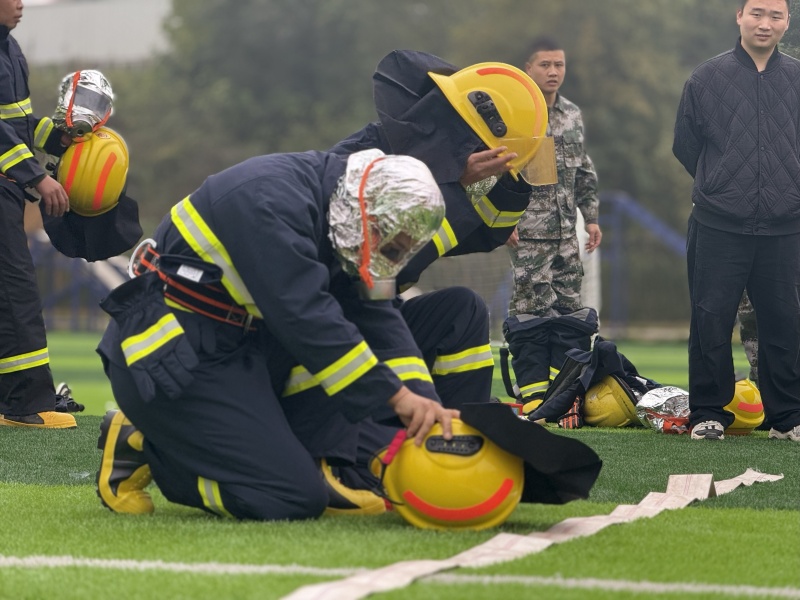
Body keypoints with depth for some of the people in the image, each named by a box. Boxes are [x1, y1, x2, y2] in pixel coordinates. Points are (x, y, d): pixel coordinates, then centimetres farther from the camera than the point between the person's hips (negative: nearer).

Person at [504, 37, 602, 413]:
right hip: (528, 230, -6)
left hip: (566, 231, 6)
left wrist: (591, 216, 16)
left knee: (570, 308, 4)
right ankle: (533, 393, -3)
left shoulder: (572, 115, 16)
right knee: (532, 306, -7)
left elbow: (584, 172, 23)